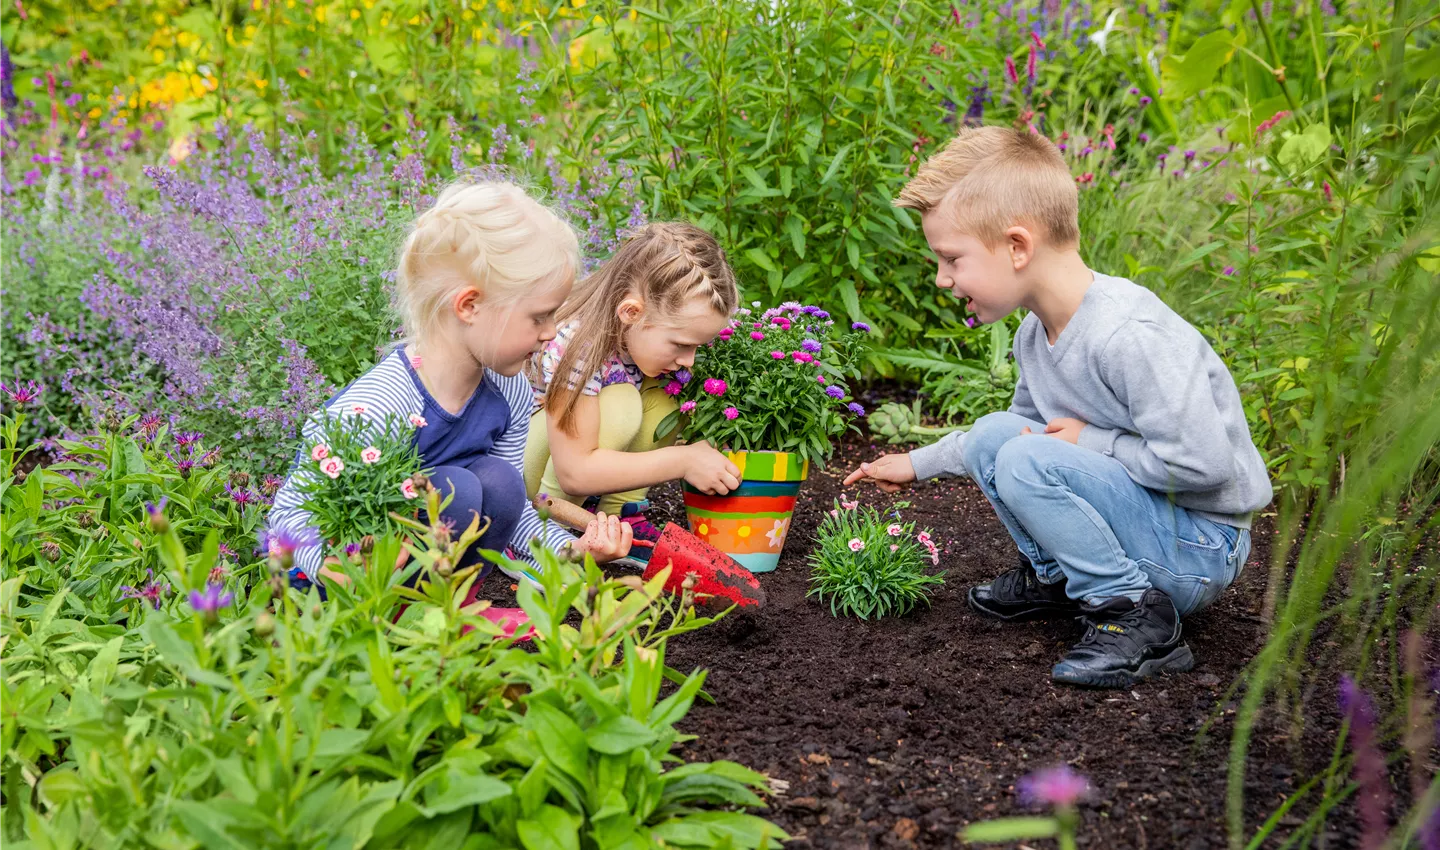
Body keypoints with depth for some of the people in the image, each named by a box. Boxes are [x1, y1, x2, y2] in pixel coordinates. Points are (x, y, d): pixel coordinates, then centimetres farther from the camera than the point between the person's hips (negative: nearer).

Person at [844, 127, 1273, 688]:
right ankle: (1056, 577, 13)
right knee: (995, 433, 1)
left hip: (1200, 552, -9)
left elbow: (1201, 462, -30)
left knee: (1029, 462, -26)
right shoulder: (1036, 334, 3)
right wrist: (919, 464, 24)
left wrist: (1091, 442, -18)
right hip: (1144, 517, 9)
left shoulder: (1126, 335, -28)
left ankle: (1138, 617, -15)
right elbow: (1029, 424, 24)